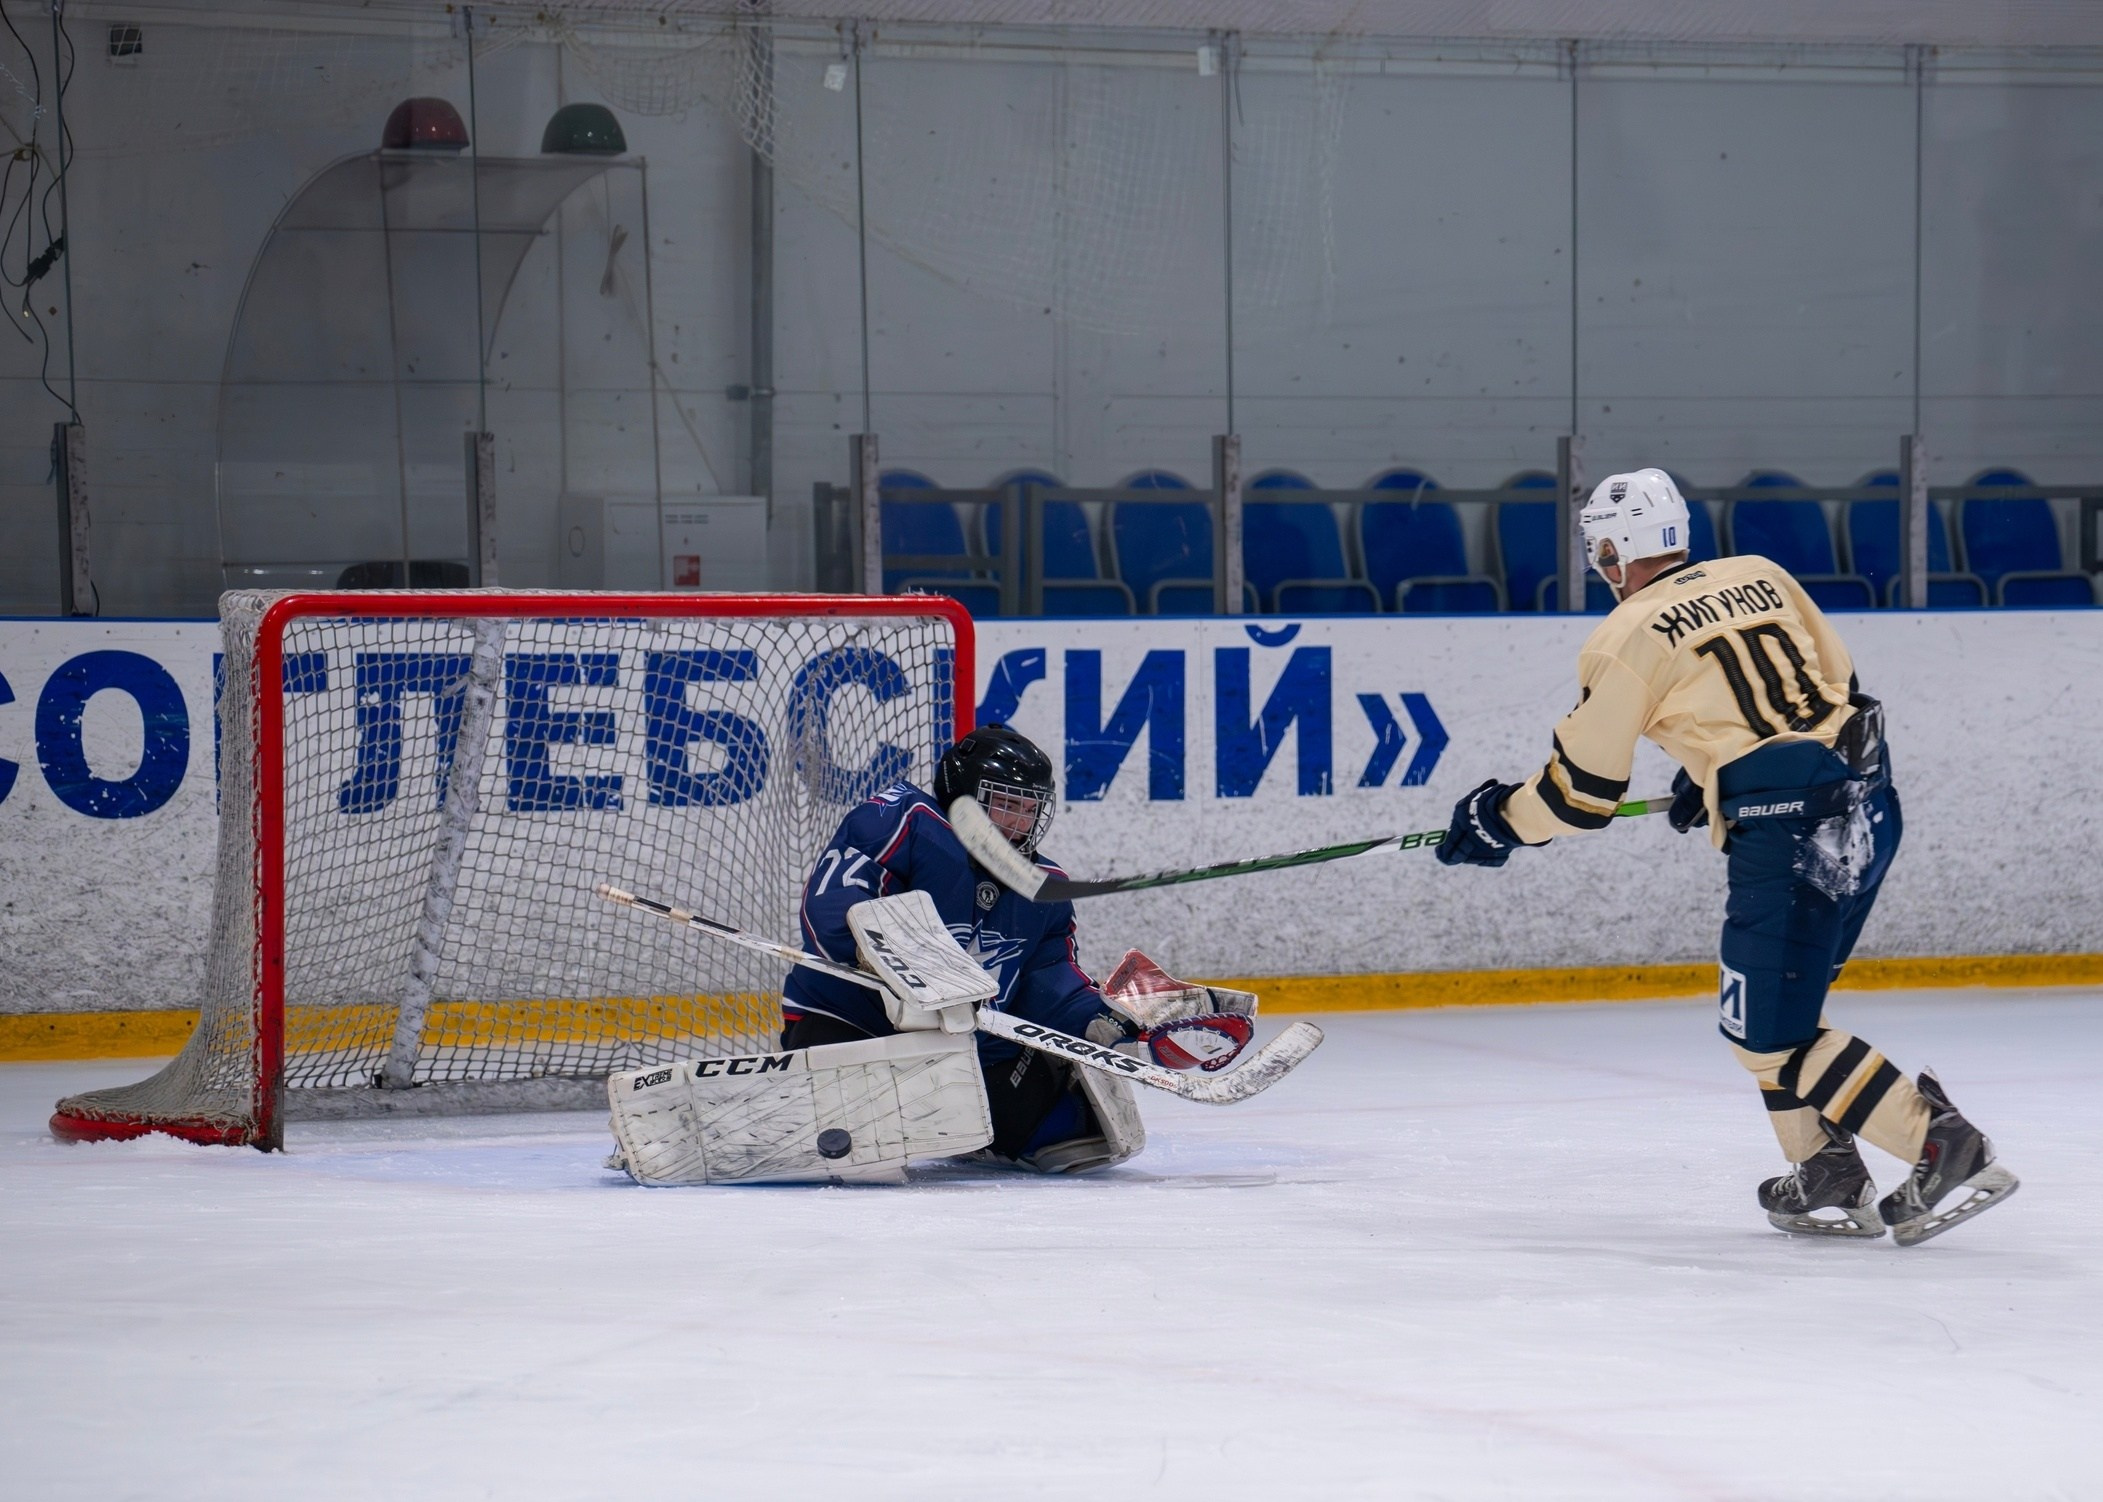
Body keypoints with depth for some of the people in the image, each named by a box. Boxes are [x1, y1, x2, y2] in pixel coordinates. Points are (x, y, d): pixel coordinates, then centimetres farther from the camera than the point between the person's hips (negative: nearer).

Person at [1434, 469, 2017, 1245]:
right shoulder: (1759, 575, 16)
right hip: (1868, 801, 8)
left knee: (1772, 1030, -2)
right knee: (1767, 1003, 21)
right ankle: (1827, 1182, 19)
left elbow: (1583, 790, 3)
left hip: (1787, 828, -8)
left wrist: (1499, 823, 21)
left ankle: (1947, 1150, -13)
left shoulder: (1626, 639, -2)